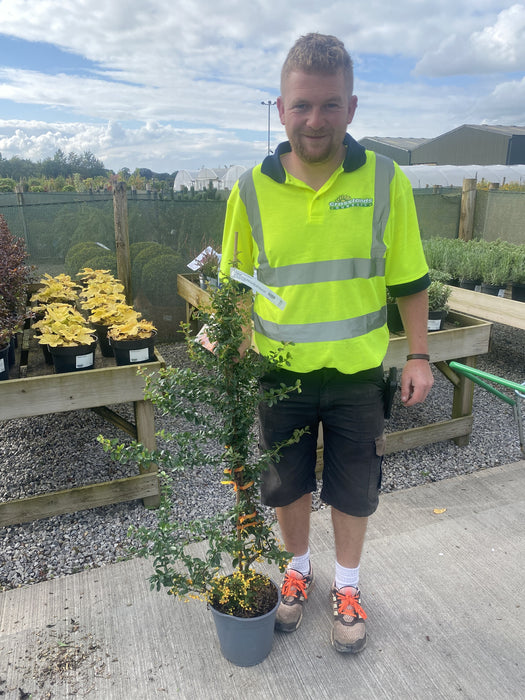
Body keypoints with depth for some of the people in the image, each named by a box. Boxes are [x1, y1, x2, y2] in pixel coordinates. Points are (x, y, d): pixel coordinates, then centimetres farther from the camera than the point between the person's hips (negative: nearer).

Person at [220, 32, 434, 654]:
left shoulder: (385, 180, -7)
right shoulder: (252, 189, -6)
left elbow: (409, 279, 1)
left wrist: (418, 355, 0)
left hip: (358, 373, 0)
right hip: (280, 373, 1)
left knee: (354, 489, 16)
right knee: (288, 484, 19)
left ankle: (347, 586, 43)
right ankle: (298, 570, 47)